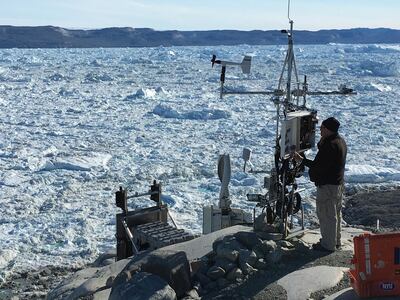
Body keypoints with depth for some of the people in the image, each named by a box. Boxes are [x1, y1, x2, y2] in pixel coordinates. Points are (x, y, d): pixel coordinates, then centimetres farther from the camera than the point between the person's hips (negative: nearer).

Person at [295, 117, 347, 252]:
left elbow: (319, 166, -27)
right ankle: (336, 241, 32)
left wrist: (302, 160, -21)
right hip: (339, 183, 11)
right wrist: (323, 140, 1)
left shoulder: (330, 145, -25)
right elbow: (321, 151, 13)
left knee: (326, 215, 0)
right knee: (336, 214, 20)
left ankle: (328, 245, 9)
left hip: (327, 185, -11)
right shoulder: (340, 141, 9)